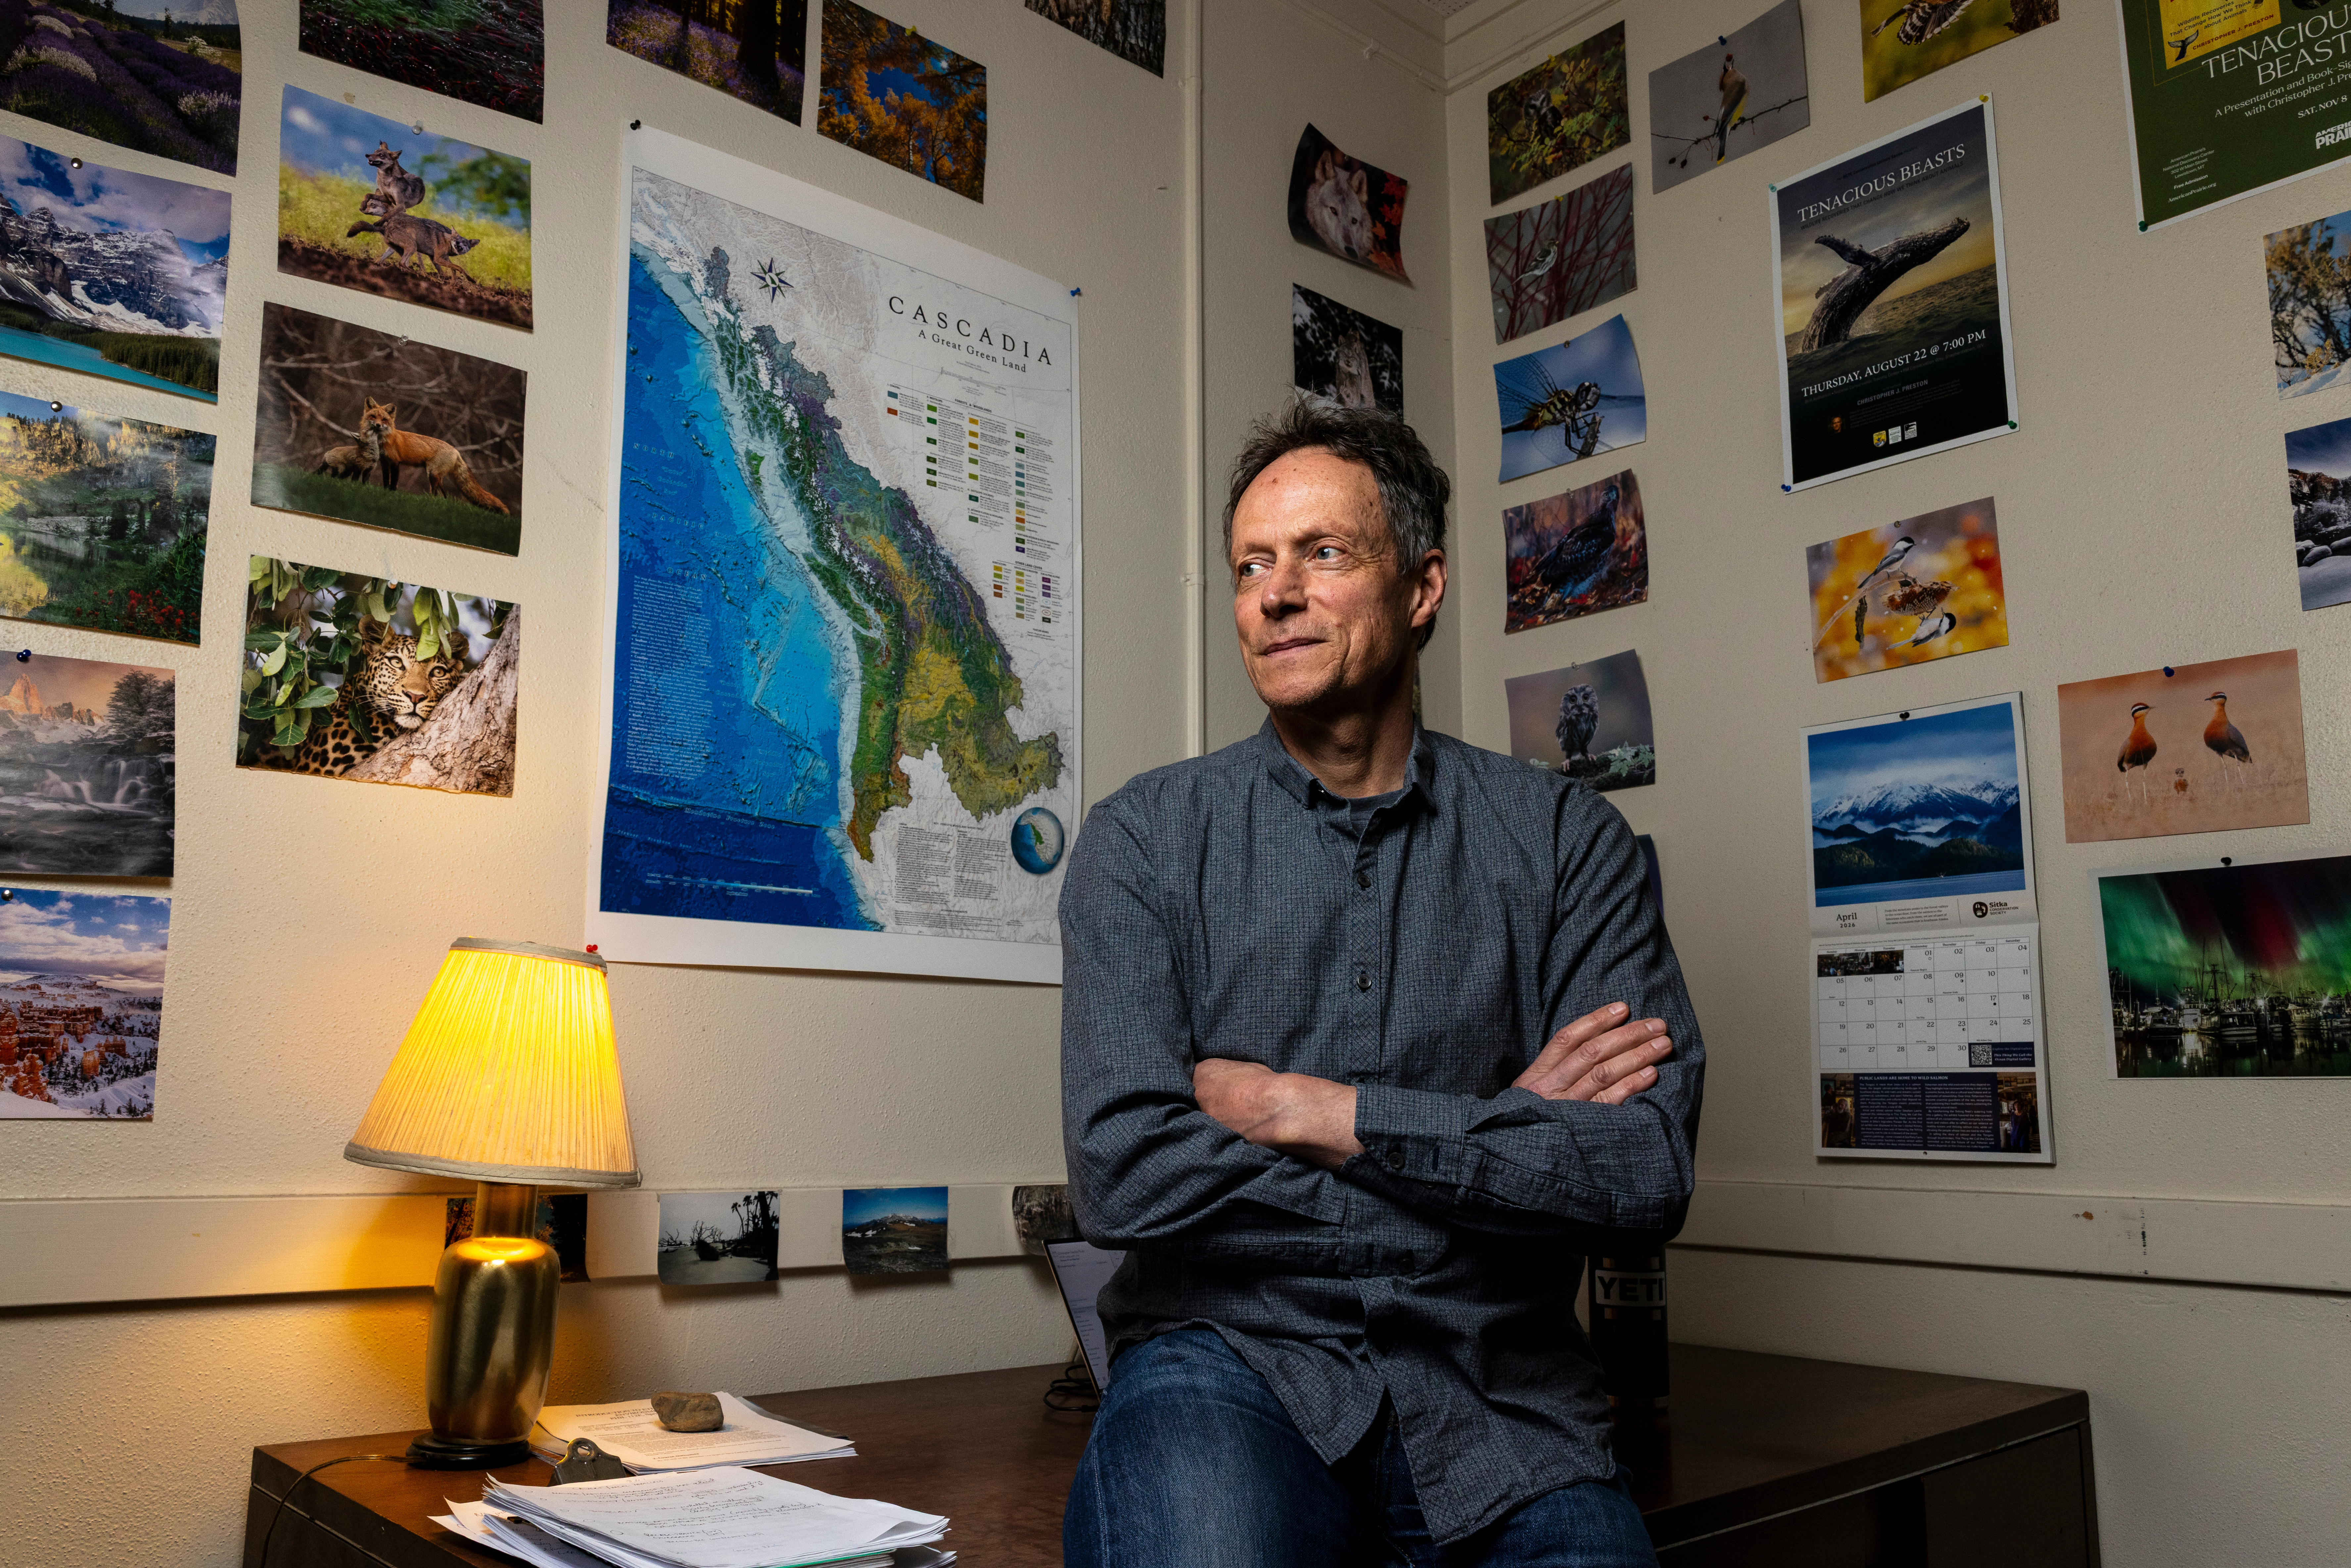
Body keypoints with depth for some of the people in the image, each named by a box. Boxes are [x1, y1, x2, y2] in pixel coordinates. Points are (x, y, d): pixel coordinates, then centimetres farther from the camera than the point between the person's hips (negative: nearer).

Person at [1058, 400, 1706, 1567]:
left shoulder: (1563, 839, 4)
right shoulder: (1144, 842, 1)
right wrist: (1502, 1134, -8)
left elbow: (1647, 1175, -6)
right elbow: (1122, 1174, -11)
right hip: (1232, 1358, -2)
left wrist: (1320, 1112, -11)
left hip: (1499, 1400, 3)